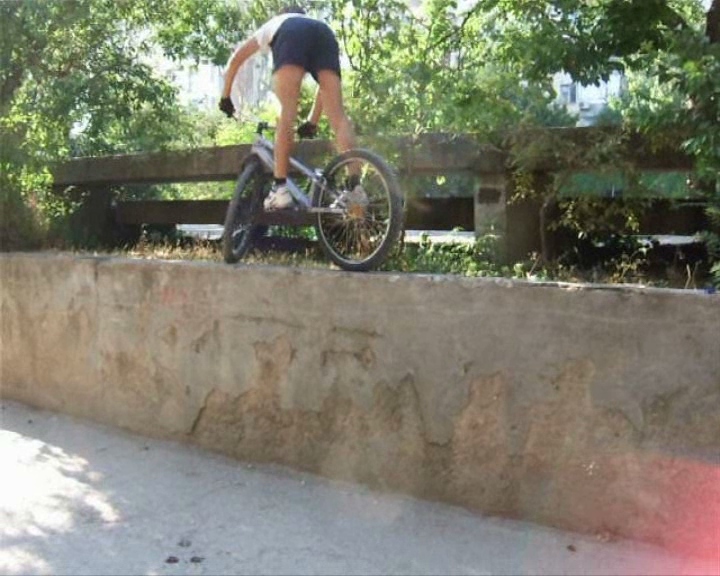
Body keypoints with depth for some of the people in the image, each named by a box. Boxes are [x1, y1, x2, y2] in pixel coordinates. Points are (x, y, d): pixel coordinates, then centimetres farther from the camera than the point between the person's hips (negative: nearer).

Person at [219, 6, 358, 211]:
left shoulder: (274, 24, 44)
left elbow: (236, 58, 43)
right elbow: (325, 83, 42)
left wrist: (225, 96, 48)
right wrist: (312, 121, 46)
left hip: (290, 35, -2)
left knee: (288, 112, -8)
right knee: (338, 115, -7)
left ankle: (280, 187, -19)